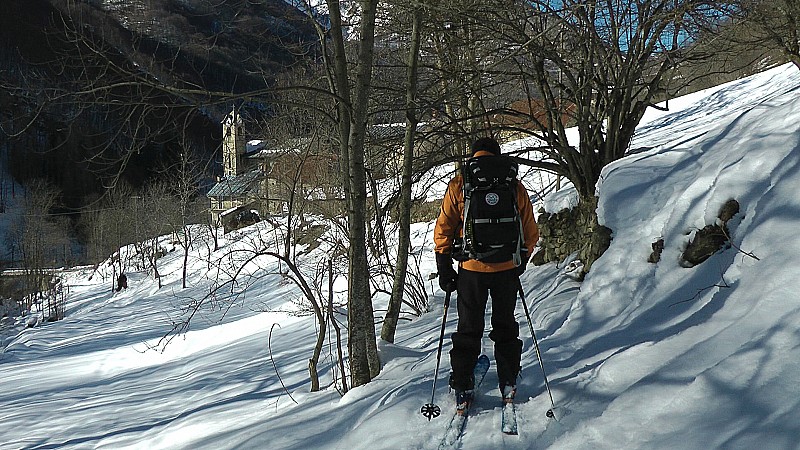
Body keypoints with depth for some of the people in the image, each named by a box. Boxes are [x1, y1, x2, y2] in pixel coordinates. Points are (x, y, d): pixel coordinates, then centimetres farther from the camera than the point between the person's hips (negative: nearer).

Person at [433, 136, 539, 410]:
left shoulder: (458, 186, -1)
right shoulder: (515, 187, 2)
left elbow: (443, 230, -1)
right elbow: (530, 233, 9)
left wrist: (444, 267, 6)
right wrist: (522, 261, 23)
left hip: (471, 269, -1)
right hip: (507, 268, 1)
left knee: (468, 329, 11)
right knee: (505, 326, 18)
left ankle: (462, 389, 11)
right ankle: (508, 383, 20)